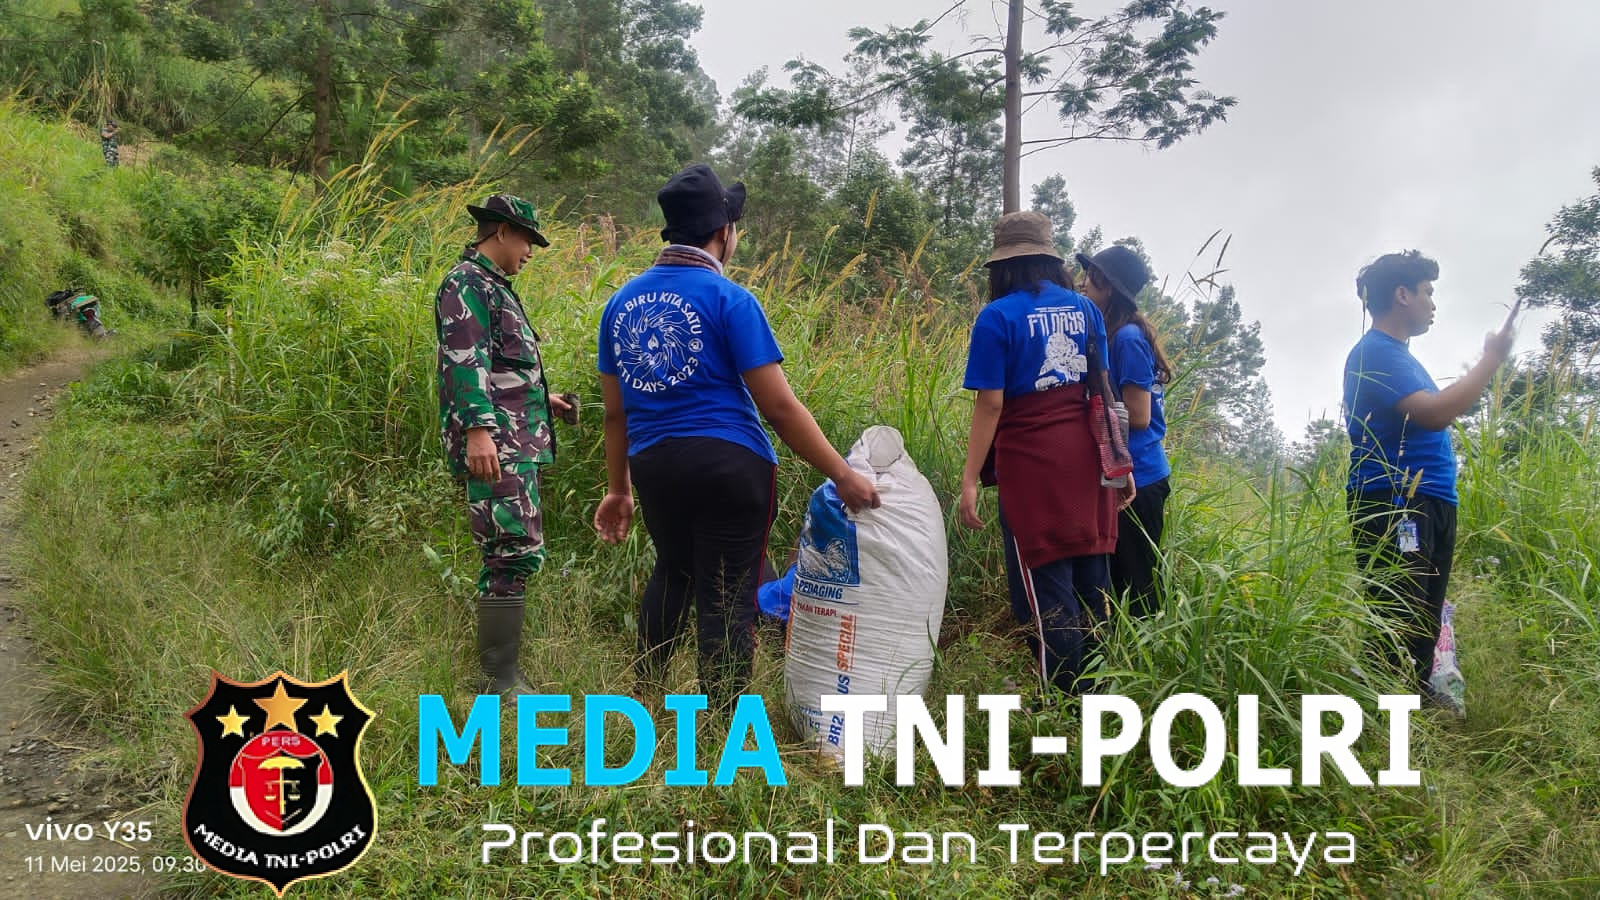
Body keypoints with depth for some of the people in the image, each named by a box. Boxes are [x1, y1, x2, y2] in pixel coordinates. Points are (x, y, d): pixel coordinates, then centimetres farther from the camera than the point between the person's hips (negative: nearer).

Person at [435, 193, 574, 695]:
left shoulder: (493, 286, 23)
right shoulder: (468, 284, -8)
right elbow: (464, 359, -21)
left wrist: (538, 399, 39)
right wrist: (478, 427, -31)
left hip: (516, 444, 11)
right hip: (495, 446, -11)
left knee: (509, 556, 13)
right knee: (516, 553, -13)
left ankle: (502, 670, 21)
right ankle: (501, 681, -9)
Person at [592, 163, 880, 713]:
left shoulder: (621, 301, 8)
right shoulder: (729, 300, -9)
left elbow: (615, 411, 13)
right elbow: (779, 407, -13)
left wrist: (618, 488, 23)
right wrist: (842, 475, -8)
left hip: (652, 463, 6)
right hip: (728, 463, -6)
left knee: (672, 573, 27)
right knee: (726, 596, 2)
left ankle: (643, 700, 33)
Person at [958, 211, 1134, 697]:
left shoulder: (998, 317, -7)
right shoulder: (1084, 308, 9)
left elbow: (991, 405, -12)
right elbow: (1103, 389, 11)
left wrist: (970, 480, -9)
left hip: (1031, 462, -5)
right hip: (1086, 457, 6)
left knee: (1046, 585, 1)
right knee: (1091, 578, 13)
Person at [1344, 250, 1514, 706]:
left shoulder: (1397, 355, 20)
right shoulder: (1375, 353, -13)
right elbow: (1436, 413, -23)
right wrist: (1492, 359, -15)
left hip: (1429, 503, 11)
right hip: (1394, 505, -11)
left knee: (1424, 618, 17)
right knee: (1398, 618, -11)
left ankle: (1417, 694, 27)